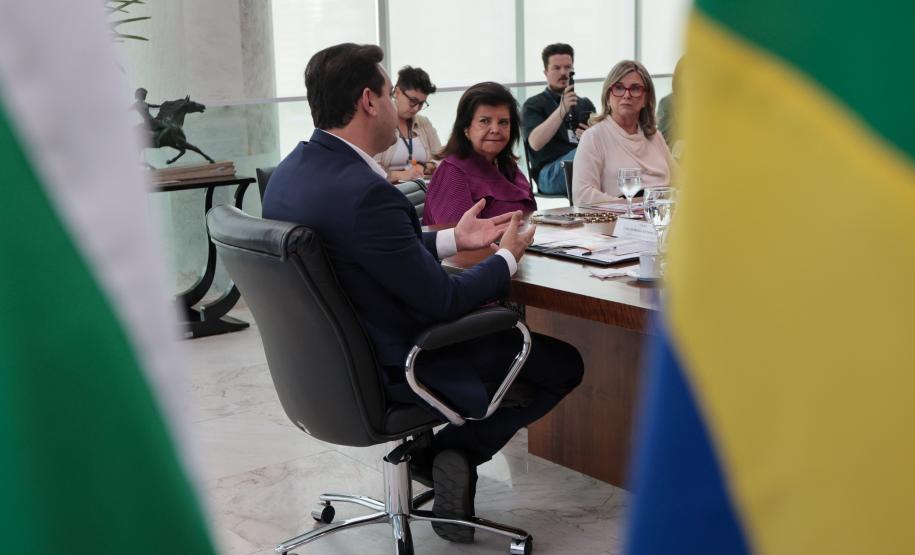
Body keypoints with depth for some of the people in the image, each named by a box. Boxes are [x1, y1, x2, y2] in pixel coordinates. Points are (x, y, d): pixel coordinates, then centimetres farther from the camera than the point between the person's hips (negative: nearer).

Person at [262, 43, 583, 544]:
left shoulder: (288, 173, -1)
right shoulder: (365, 193, -30)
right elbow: (442, 300, -22)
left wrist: (453, 238, 13)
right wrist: (507, 257, -5)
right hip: (391, 368, -9)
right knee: (564, 363, 6)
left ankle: (439, 453, 21)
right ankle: (457, 451, 9)